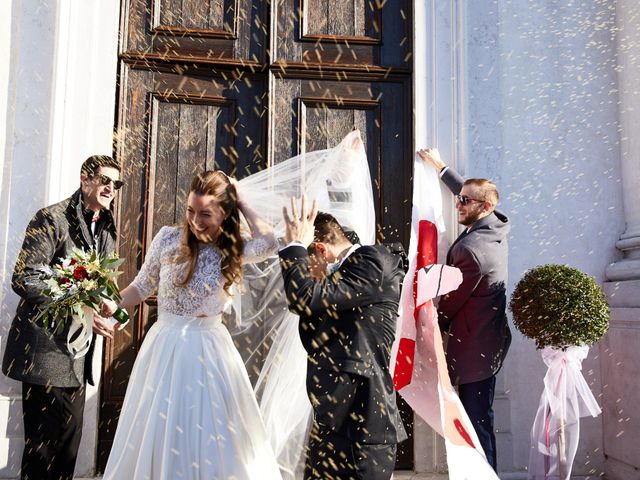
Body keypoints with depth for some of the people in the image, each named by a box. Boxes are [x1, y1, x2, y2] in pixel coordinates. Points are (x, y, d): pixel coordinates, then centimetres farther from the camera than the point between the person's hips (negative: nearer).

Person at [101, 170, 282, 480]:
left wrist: (242, 203, -14)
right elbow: (142, 286, 6)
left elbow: (269, 243, -25)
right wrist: (111, 306, -9)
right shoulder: (168, 238, -4)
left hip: (209, 354, -1)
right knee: (158, 436, 14)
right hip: (165, 349, 1)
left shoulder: (233, 250, -4)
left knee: (210, 439, 10)